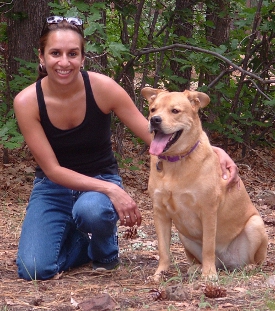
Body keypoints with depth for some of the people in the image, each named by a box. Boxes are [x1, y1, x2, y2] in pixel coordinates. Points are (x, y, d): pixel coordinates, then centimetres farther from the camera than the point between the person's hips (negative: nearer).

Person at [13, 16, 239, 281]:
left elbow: (155, 134, -12)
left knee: (91, 209, -39)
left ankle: (105, 251, -2)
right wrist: (111, 190, -28)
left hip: (102, 179, -1)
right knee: (34, 270, -22)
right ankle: (79, 241, 13)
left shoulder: (103, 88, -18)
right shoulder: (27, 102, -17)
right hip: (54, 187, 1)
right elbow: (52, 169, -17)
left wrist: (213, 151, -26)